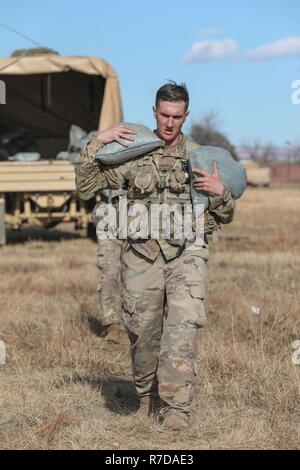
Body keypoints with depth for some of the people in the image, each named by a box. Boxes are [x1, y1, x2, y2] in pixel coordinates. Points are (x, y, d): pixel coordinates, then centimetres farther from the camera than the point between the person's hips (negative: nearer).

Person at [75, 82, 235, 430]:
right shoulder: (133, 154, 5)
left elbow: (226, 217, 13)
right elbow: (86, 188, 0)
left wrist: (219, 192, -8)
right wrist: (97, 144, -8)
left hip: (186, 253, -1)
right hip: (142, 254, 1)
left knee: (183, 327, -16)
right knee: (141, 330, 7)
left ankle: (177, 408, -15)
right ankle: (146, 396, 30)